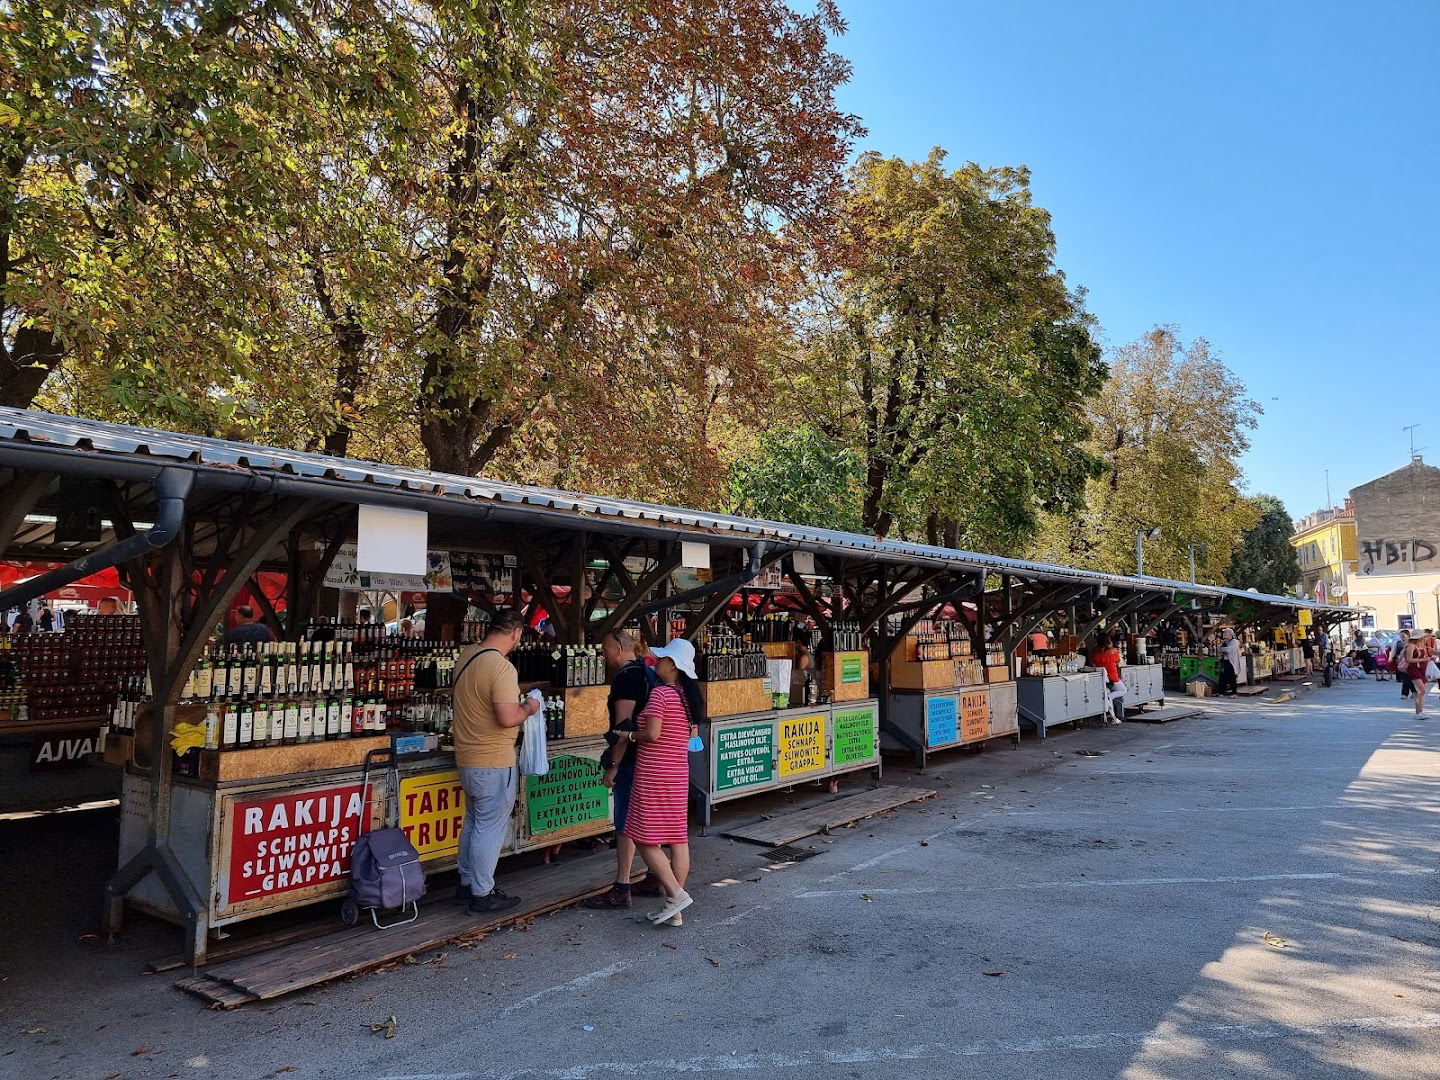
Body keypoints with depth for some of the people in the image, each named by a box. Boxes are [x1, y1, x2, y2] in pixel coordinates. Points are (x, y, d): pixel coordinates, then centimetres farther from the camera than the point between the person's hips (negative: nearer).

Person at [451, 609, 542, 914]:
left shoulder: (466, 655, 4)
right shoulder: (502, 667, -24)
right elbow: (508, 718, -28)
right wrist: (529, 708, -10)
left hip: (467, 757, 9)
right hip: (494, 762, -9)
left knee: (473, 822, 20)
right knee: (490, 828, 3)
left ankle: (466, 884, 31)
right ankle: (482, 894, 13)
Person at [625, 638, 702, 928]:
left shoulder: (660, 693, -15)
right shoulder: (687, 696, 9)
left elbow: (652, 733, -22)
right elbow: (692, 733, 15)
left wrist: (629, 735, -6)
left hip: (653, 776, -8)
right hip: (679, 775, 8)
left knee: (645, 840, 0)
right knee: (678, 839, 9)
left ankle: (676, 894, -6)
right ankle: (674, 911, 15)